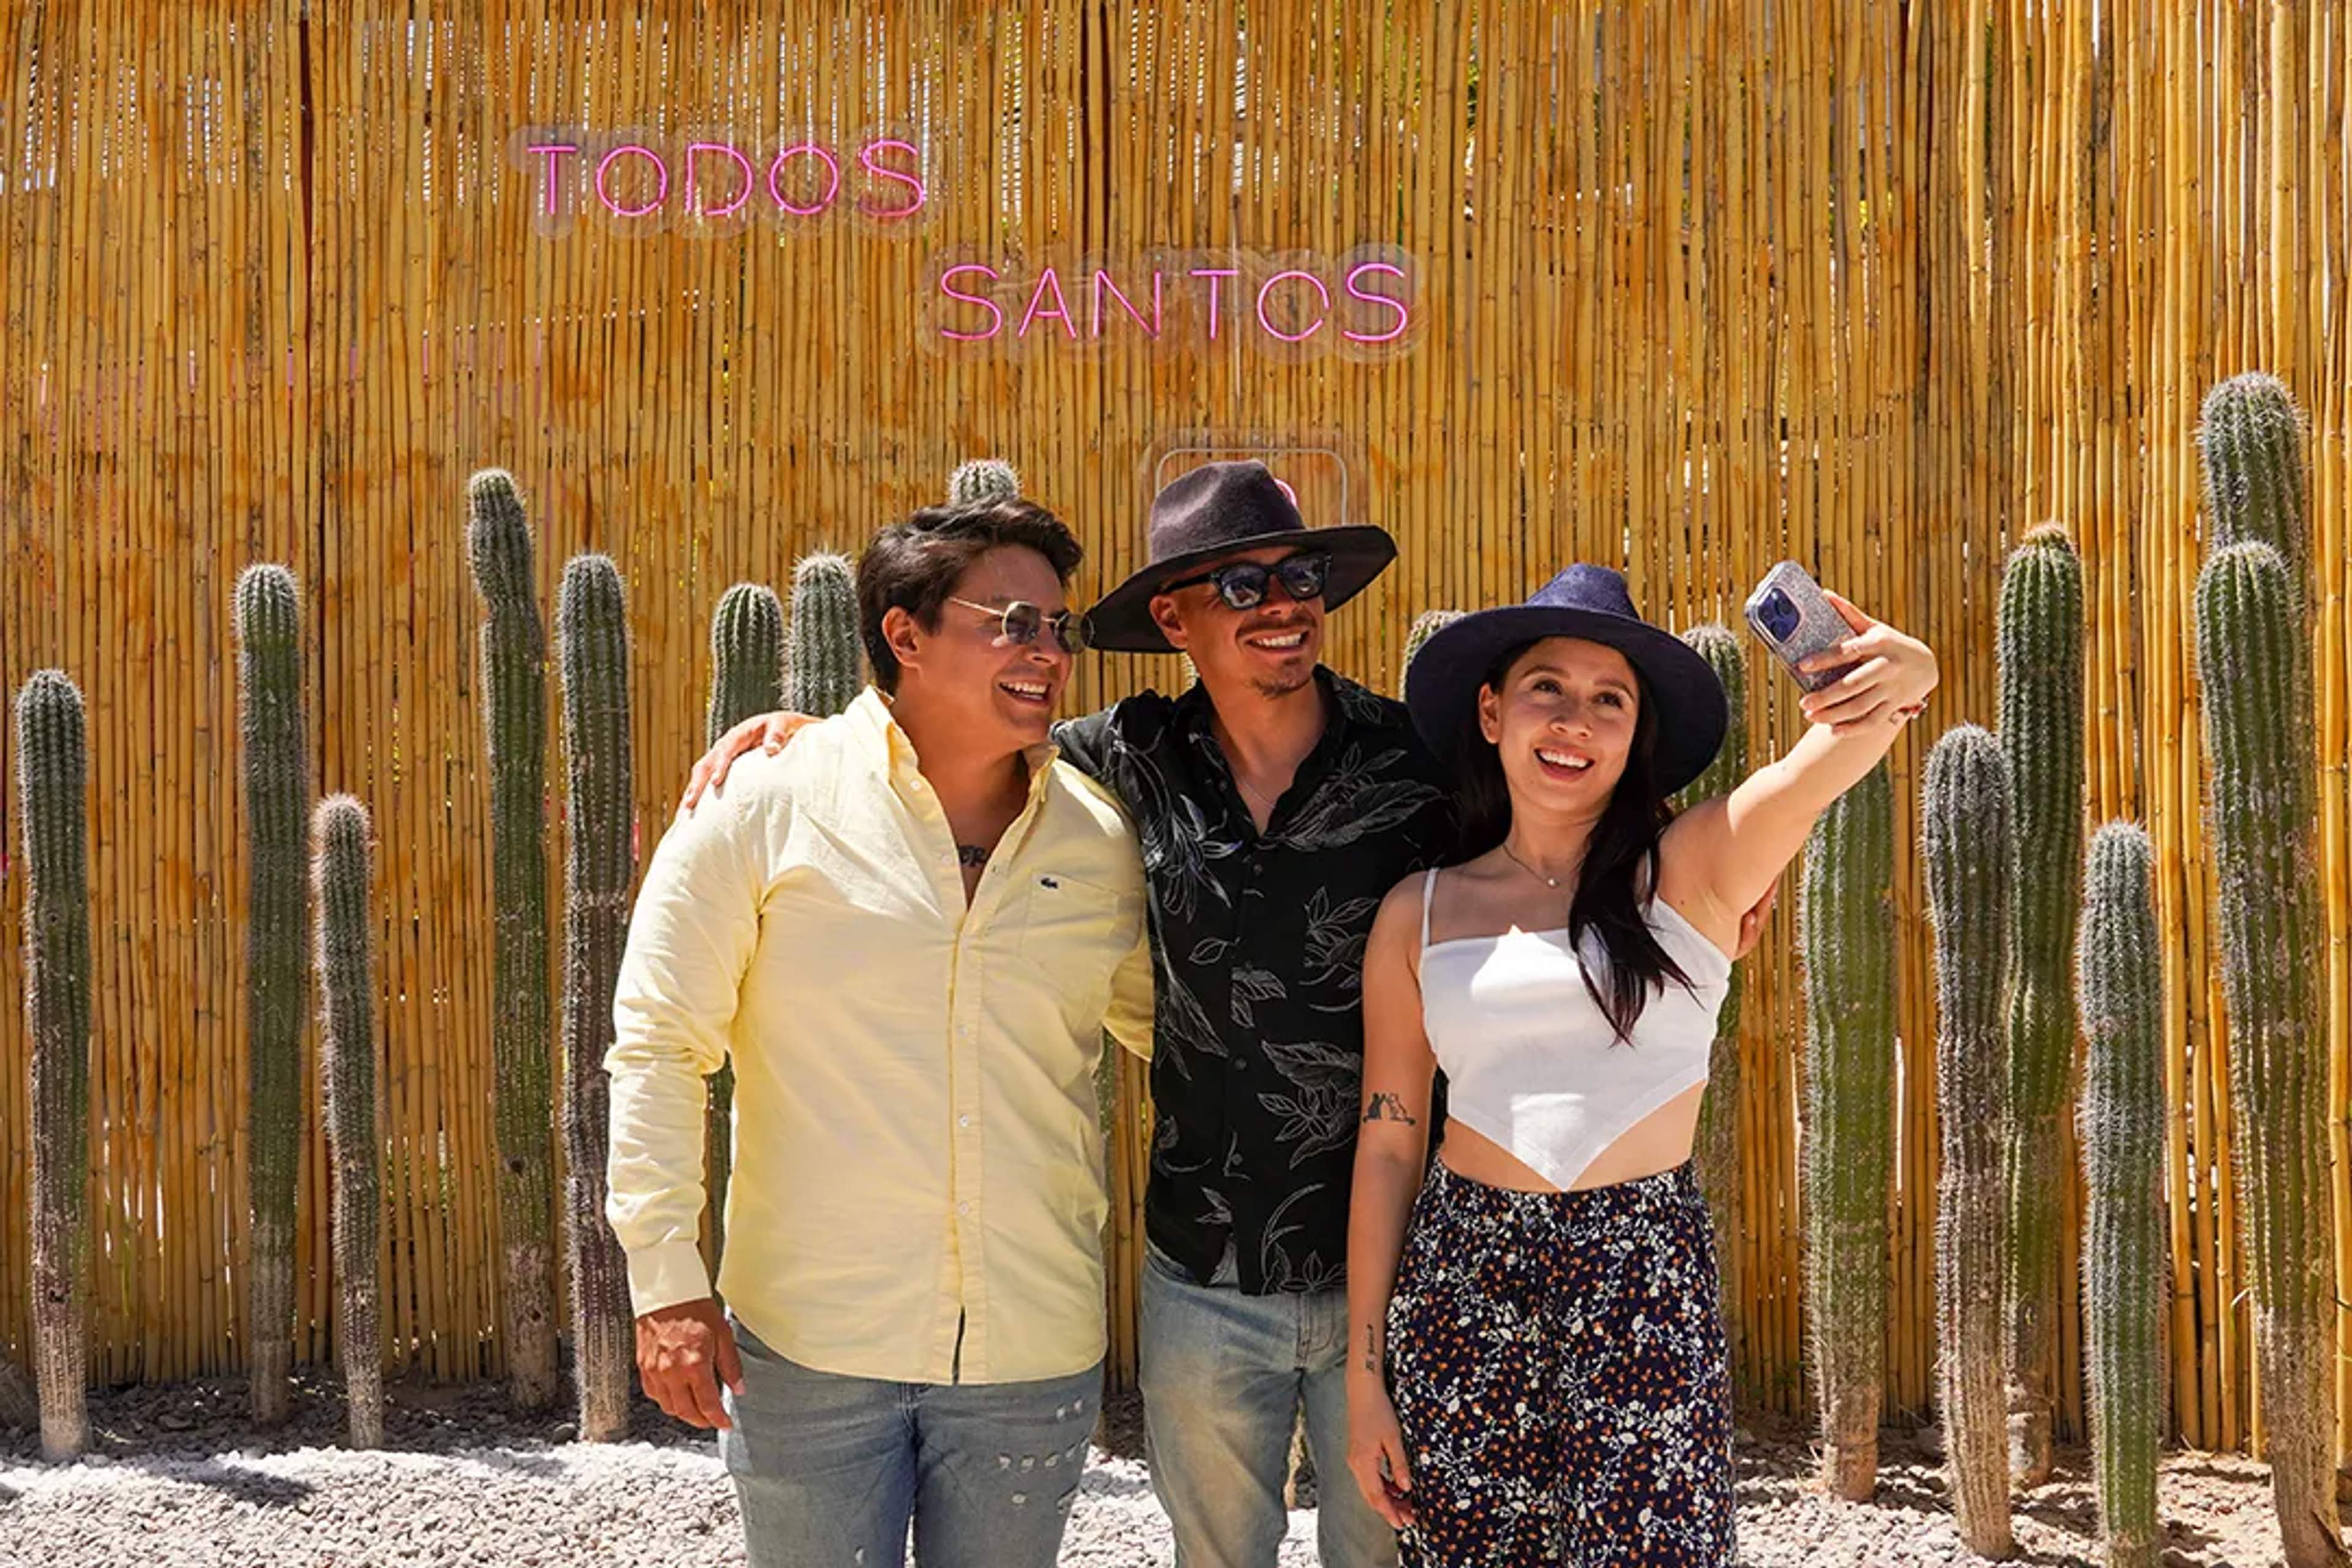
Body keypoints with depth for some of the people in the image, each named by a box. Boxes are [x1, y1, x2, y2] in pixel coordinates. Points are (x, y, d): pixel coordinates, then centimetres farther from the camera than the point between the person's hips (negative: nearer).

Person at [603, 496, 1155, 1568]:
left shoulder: (1097, 838, 3)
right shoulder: (766, 804, -6)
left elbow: (1168, 1021, 19)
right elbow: (658, 1045, -5)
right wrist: (666, 1280, -9)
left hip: (1033, 1353, 3)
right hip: (808, 1343, -3)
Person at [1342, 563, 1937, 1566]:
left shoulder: (1693, 872, 1)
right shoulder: (1418, 913, 5)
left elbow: (1826, 763, -18)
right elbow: (1386, 1146, 6)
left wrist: (1900, 678, -41)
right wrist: (1363, 1377, 5)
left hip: (1647, 1289, -1)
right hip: (1461, 1283, 2)